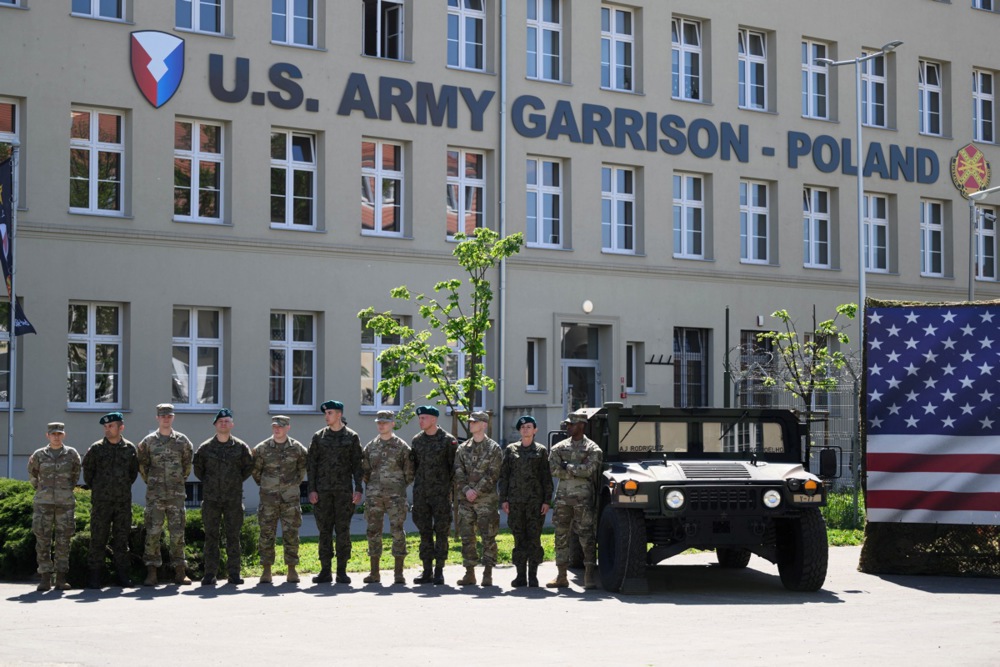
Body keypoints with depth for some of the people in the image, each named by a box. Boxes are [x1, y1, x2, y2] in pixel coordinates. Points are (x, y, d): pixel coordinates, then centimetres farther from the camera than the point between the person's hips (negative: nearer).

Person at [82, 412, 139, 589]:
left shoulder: (130, 448, 4)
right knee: (98, 538, -2)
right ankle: (95, 576, 2)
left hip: (123, 501, 2)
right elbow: (87, 469, 11)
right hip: (101, 501, -2)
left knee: (121, 538, 6)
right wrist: (93, 486, 11)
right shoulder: (96, 448, -1)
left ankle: (122, 574, 12)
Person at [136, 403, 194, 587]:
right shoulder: (148, 441, 3)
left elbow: (188, 463, 16)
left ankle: (180, 572, 8)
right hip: (154, 495, -1)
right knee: (153, 532, -4)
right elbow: (141, 463, 12)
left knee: (177, 532, 3)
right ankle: (151, 572, -1)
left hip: (176, 494, 1)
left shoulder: (182, 441, 6)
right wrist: (150, 481, 10)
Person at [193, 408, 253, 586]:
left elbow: (249, 466, 15)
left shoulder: (240, 447, 3)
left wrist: (238, 481, 9)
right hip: (211, 498, 0)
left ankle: (234, 573, 7)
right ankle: (210, 574, 5)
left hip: (234, 498, 0)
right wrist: (207, 482, 10)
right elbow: (198, 468, 16)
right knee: (211, 536, 2)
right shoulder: (205, 447, 3)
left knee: (233, 536, 2)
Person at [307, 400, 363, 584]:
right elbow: (311, 464, 7)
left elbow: (357, 465, 4)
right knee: (324, 529, 2)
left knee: (343, 529, -2)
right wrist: (311, 489, -1)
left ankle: (342, 571, 3)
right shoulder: (319, 436, 8)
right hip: (322, 490, 2)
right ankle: (325, 571, 6)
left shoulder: (351, 437, 5)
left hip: (344, 489, -2)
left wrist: (358, 489, -4)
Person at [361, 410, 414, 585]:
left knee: (397, 531, -5)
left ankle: (398, 573, -1)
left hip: (395, 496, -3)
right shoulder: (370, 447, 11)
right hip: (374, 496, 3)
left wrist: (398, 488, 4)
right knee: (373, 532, 4)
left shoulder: (401, 446, 1)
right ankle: (374, 573, 10)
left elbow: (409, 472, 3)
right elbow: (365, 470, 17)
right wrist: (371, 487, 11)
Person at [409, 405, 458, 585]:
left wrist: (454, 488, -4)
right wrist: (416, 485, 11)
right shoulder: (416, 440, 10)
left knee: (441, 532, -2)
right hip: (421, 494, 4)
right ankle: (427, 571, 11)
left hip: (441, 493, -4)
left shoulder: (448, 440, -4)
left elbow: (455, 466, -1)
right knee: (425, 532, 7)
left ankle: (439, 571, 3)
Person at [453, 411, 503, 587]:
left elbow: (492, 474, -8)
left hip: (486, 499, -4)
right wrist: (466, 489, -11)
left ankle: (488, 573, 2)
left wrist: (477, 491, -15)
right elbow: (458, 472, 5)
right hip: (465, 499, 4)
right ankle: (470, 573, 10)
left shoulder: (493, 448, 0)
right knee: (467, 537, 4)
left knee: (488, 537, -3)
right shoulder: (463, 448, 12)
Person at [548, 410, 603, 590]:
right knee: (561, 536, 4)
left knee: (587, 536, -6)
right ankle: (561, 576, 10)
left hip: (583, 498, -4)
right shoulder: (559, 447, 11)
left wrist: (568, 466, -8)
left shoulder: (592, 449, 1)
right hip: (563, 496, 4)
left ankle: (590, 575, -2)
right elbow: (554, 469, -3)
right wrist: (578, 472, -9)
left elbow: (590, 469, -15)